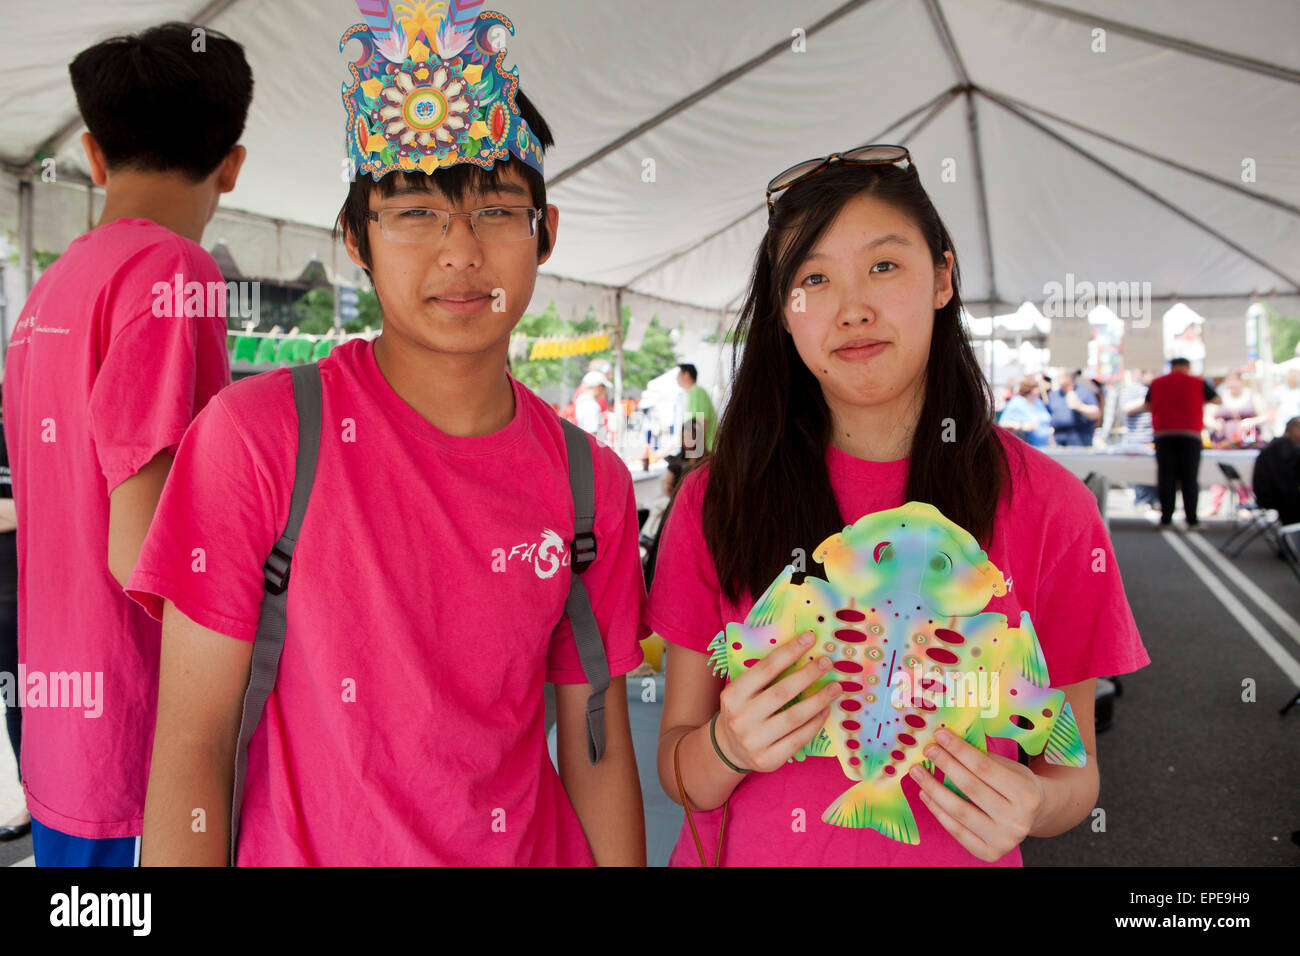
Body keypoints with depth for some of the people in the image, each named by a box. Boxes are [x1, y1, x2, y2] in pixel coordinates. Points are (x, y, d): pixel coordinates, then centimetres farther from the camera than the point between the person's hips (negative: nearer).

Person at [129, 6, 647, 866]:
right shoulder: (257, 432, -16)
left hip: (533, 850, 3)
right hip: (305, 848, -2)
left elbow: (596, 750, -1)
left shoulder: (593, 481, -7)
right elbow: (192, 742, -13)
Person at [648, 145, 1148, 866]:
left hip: (948, 854, 0)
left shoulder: (1047, 508, -13)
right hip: (751, 853, 1)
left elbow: (1073, 770, -5)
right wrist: (727, 749, -29)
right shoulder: (717, 499, -13)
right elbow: (677, 772, -9)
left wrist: (1037, 804, -25)